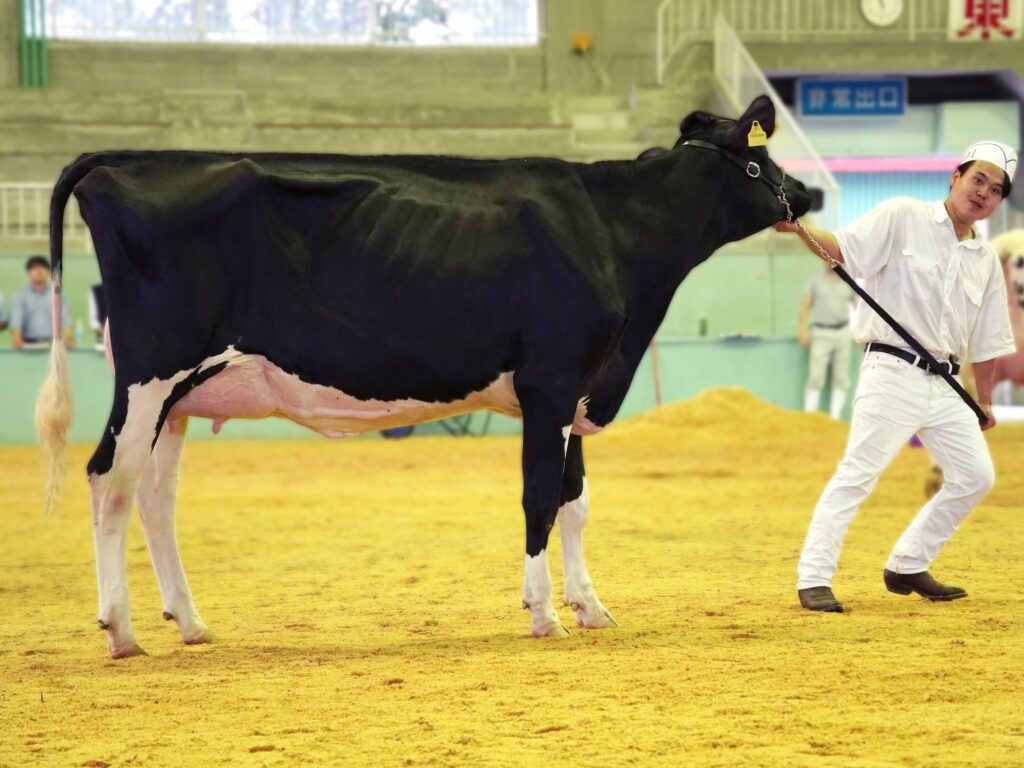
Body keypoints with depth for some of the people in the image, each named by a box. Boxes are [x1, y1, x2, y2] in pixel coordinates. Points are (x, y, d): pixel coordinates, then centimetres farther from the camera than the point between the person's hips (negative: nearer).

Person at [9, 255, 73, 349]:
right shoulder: (20, 297, 8)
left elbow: (65, 320, 1)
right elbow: (16, 321, -4)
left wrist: (68, 338, -19)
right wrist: (16, 339, -24)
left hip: (52, 344, 1)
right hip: (29, 344, -1)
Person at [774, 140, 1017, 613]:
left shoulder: (985, 261, 14)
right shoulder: (904, 218, -2)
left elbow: (987, 342, 19)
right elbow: (843, 249, -12)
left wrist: (984, 403, 21)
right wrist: (800, 230, -30)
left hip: (945, 385, 7)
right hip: (893, 374, -7)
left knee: (975, 475, 6)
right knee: (857, 475, -13)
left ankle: (907, 567, 17)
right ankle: (813, 579, -11)